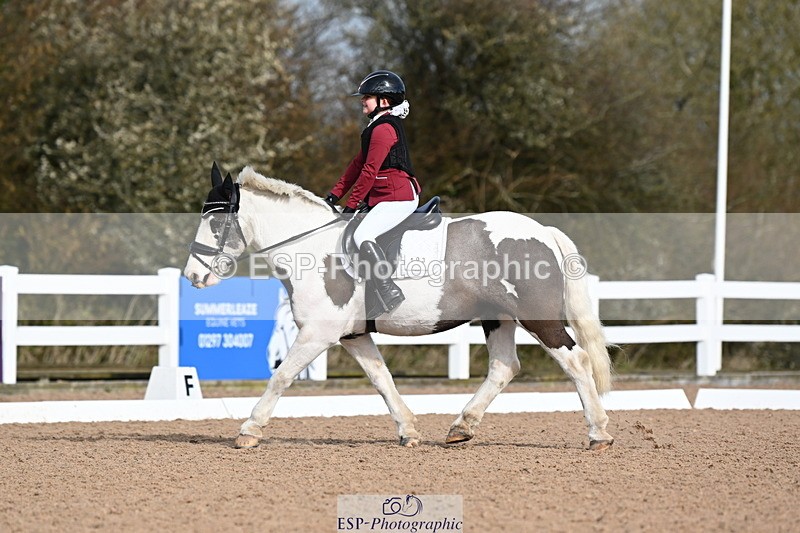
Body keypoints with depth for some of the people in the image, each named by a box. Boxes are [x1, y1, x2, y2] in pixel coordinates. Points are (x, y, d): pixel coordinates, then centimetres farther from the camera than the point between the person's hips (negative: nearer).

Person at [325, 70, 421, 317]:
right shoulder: (379, 126, 19)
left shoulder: (383, 128, -15)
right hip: (385, 197, 11)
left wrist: (351, 205, -12)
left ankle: (389, 291, -27)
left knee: (362, 235, -24)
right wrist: (335, 194, 17)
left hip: (398, 197, -11)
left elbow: (370, 170, -17)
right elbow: (358, 164, 21)